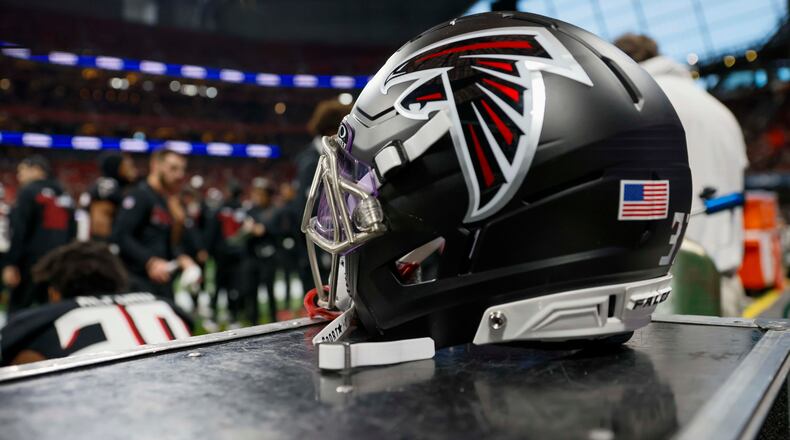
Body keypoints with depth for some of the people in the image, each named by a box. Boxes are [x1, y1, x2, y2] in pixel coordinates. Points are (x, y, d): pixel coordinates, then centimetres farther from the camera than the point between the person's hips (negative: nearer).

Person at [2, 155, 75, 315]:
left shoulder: (29, 191, -5)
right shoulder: (66, 197, 14)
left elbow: (19, 231, -12)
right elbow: (72, 232, 16)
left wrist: (10, 264, -12)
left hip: (31, 262, -6)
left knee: (17, 309, 2)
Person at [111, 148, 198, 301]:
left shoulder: (171, 202, 16)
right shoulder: (140, 195, -9)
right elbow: (120, 235, -18)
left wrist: (182, 259, -1)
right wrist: (150, 261, -25)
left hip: (162, 279, 8)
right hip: (138, 281, -8)